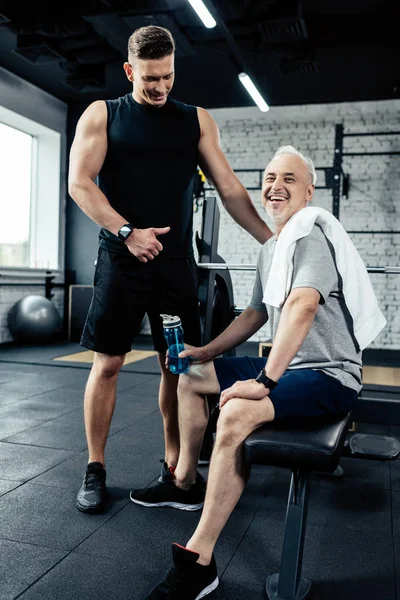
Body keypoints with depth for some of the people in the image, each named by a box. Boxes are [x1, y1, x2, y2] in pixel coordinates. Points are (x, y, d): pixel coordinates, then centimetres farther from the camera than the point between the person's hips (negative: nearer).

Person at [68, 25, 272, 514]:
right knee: (107, 363, 1)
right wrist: (127, 231, -15)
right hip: (121, 259, -2)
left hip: (176, 262, 2)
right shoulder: (102, 114, 7)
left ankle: (174, 465, 19)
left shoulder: (196, 120, 12)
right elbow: (80, 183, -3)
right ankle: (95, 469, 15)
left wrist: (270, 240, 0)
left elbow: (229, 189, 8)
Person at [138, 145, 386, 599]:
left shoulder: (313, 233, -16)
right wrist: (207, 351, 12)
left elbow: (302, 307, -31)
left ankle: (197, 562, -25)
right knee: (191, 377, 16)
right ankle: (183, 483, 27)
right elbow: (257, 312, 19)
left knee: (237, 412, -36)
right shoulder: (271, 248, 14)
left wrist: (265, 381, -34)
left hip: (327, 374, -10)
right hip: (288, 366, 10)